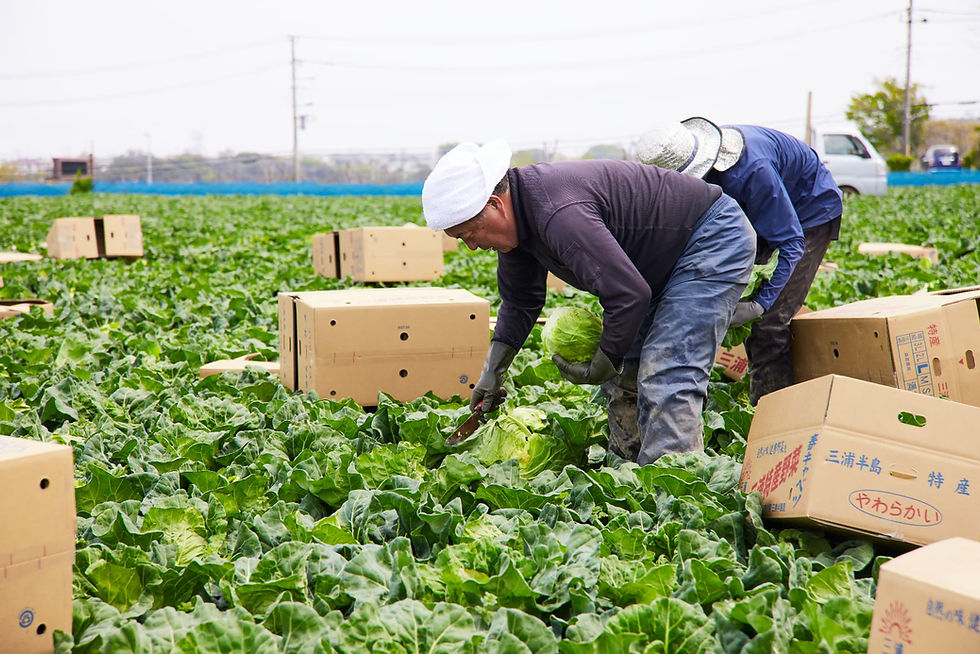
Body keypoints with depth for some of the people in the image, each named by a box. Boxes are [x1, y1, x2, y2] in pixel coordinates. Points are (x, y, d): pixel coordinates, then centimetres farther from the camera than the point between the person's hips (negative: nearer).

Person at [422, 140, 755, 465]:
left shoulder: (561, 215, -36)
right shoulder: (517, 214, -3)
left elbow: (629, 295, -34)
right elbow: (520, 302, 12)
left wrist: (604, 365, -19)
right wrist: (493, 371, 8)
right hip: (662, 264, 10)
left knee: (668, 377, -19)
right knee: (623, 372, 10)